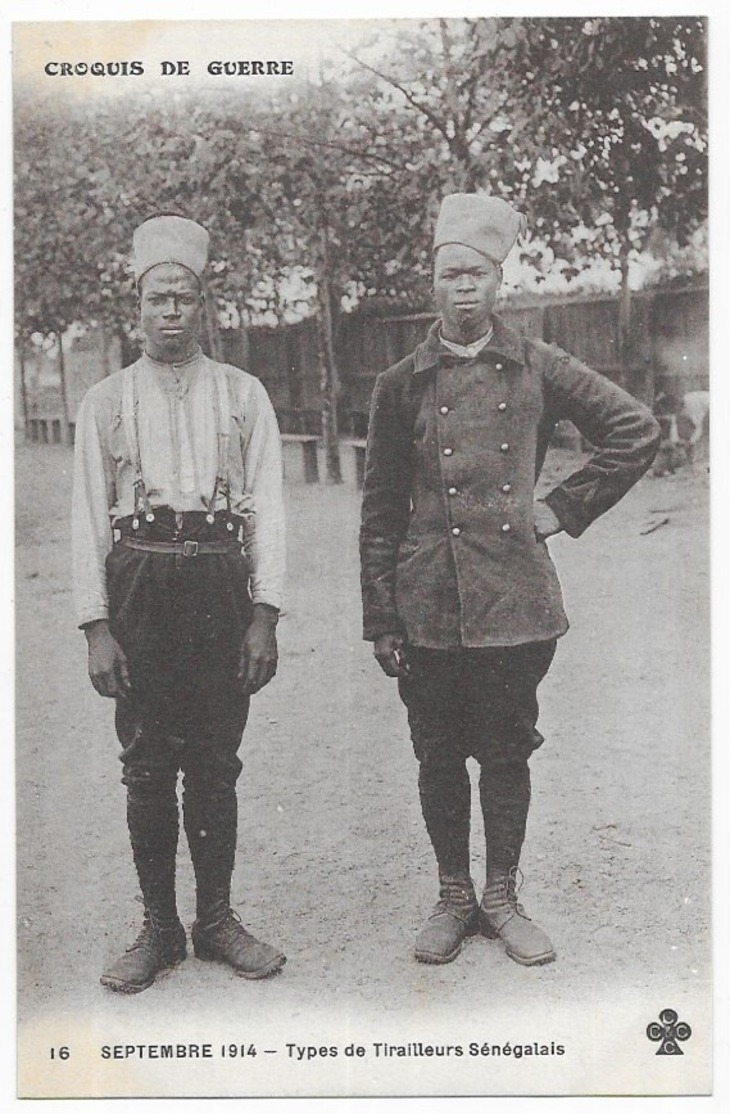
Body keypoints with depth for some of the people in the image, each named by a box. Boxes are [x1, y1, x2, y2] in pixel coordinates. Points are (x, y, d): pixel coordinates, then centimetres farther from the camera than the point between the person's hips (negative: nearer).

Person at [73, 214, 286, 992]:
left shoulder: (242, 396, 7)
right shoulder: (106, 402, 7)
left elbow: (267, 510, 4)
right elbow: (88, 520, 4)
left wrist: (265, 615, -4)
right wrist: (96, 627, -4)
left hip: (221, 580, 0)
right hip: (139, 584, 0)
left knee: (215, 764, 7)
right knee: (147, 765, 5)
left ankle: (216, 919, 21)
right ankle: (158, 927, 18)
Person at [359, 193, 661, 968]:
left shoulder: (537, 369, 4)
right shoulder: (401, 385, 4)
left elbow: (636, 430, 10)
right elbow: (380, 512, 5)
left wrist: (564, 507, 5)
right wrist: (381, 623, 2)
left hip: (515, 602, 0)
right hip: (427, 606, 0)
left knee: (506, 753, 8)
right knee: (438, 756, 9)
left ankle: (501, 898, 25)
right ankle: (453, 898, 26)